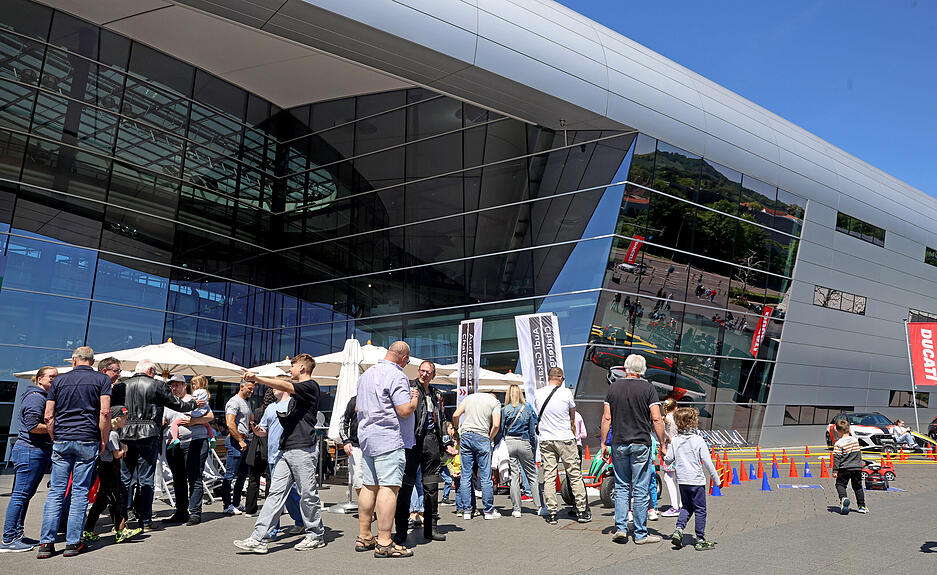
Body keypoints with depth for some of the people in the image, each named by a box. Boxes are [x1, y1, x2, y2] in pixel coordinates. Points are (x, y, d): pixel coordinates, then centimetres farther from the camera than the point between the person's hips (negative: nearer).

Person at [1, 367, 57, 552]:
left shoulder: (44, 397, 20)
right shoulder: (35, 397, -12)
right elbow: (32, 426, -20)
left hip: (39, 452, 10)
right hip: (30, 451, -10)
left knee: (26, 494, 13)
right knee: (20, 495, -7)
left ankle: (16, 535, 20)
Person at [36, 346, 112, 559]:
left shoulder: (59, 380, 9)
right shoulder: (102, 379, 2)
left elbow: (48, 416, 6)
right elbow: (105, 413, -8)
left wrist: (55, 439, 16)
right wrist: (104, 440, 0)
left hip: (61, 441, 2)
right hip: (88, 440, -2)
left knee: (56, 491, 7)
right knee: (80, 491, 3)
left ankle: (46, 542, 6)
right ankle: (73, 542, 6)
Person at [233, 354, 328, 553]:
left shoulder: (311, 386, -5)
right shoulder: (296, 390, 23)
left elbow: (284, 386, -20)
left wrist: (256, 378, -23)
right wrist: (283, 417, 11)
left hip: (303, 449, -9)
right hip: (286, 449, 9)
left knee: (308, 494, 0)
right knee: (276, 493, 3)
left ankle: (316, 536, 14)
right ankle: (259, 538, 1)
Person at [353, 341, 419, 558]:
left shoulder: (366, 375, 17)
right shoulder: (396, 375, -12)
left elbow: (359, 408, 26)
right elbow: (405, 410, -18)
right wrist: (414, 397, 1)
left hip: (367, 437, 9)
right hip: (390, 439, -9)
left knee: (369, 486, 13)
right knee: (389, 487, -9)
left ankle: (364, 537, 19)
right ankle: (384, 543, -10)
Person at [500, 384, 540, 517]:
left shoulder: (504, 410, 0)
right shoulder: (528, 409, 6)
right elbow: (532, 431, 7)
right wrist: (534, 449, 14)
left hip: (509, 443, -1)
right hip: (524, 443, 1)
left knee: (513, 476, 2)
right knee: (532, 475, 11)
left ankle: (516, 509, 3)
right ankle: (540, 506, 11)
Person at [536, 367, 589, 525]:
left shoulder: (538, 393, 2)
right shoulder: (566, 392, -6)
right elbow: (572, 416, 8)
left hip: (545, 440, 3)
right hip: (565, 438, -2)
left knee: (548, 477, 5)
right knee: (575, 475, 7)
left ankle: (551, 513, 6)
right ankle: (582, 511, 13)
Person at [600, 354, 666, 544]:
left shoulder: (614, 387, 3)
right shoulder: (648, 388, -5)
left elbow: (607, 418, 2)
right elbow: (656, 419, -9)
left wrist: (604, 443, 9)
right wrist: (662, 444, -1)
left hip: (618, 444, 3)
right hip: (641, 444, -2)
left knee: (621, 487, 13)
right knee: (640, 490, 4)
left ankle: (620, 528, 8)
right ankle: (641, 534, 10)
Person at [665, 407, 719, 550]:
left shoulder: (675, 440, 0)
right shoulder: (699, 440, -12)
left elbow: (668, 459, 2)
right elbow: (707, 462, -10)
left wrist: (665, 457, 26)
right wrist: (716, 480, -2)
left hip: (682, 480, 5)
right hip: (696, 480, -4)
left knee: (687, 507, 20)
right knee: (700, 510, 6)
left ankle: (679, 529, 1)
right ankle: (700, 540, 10)